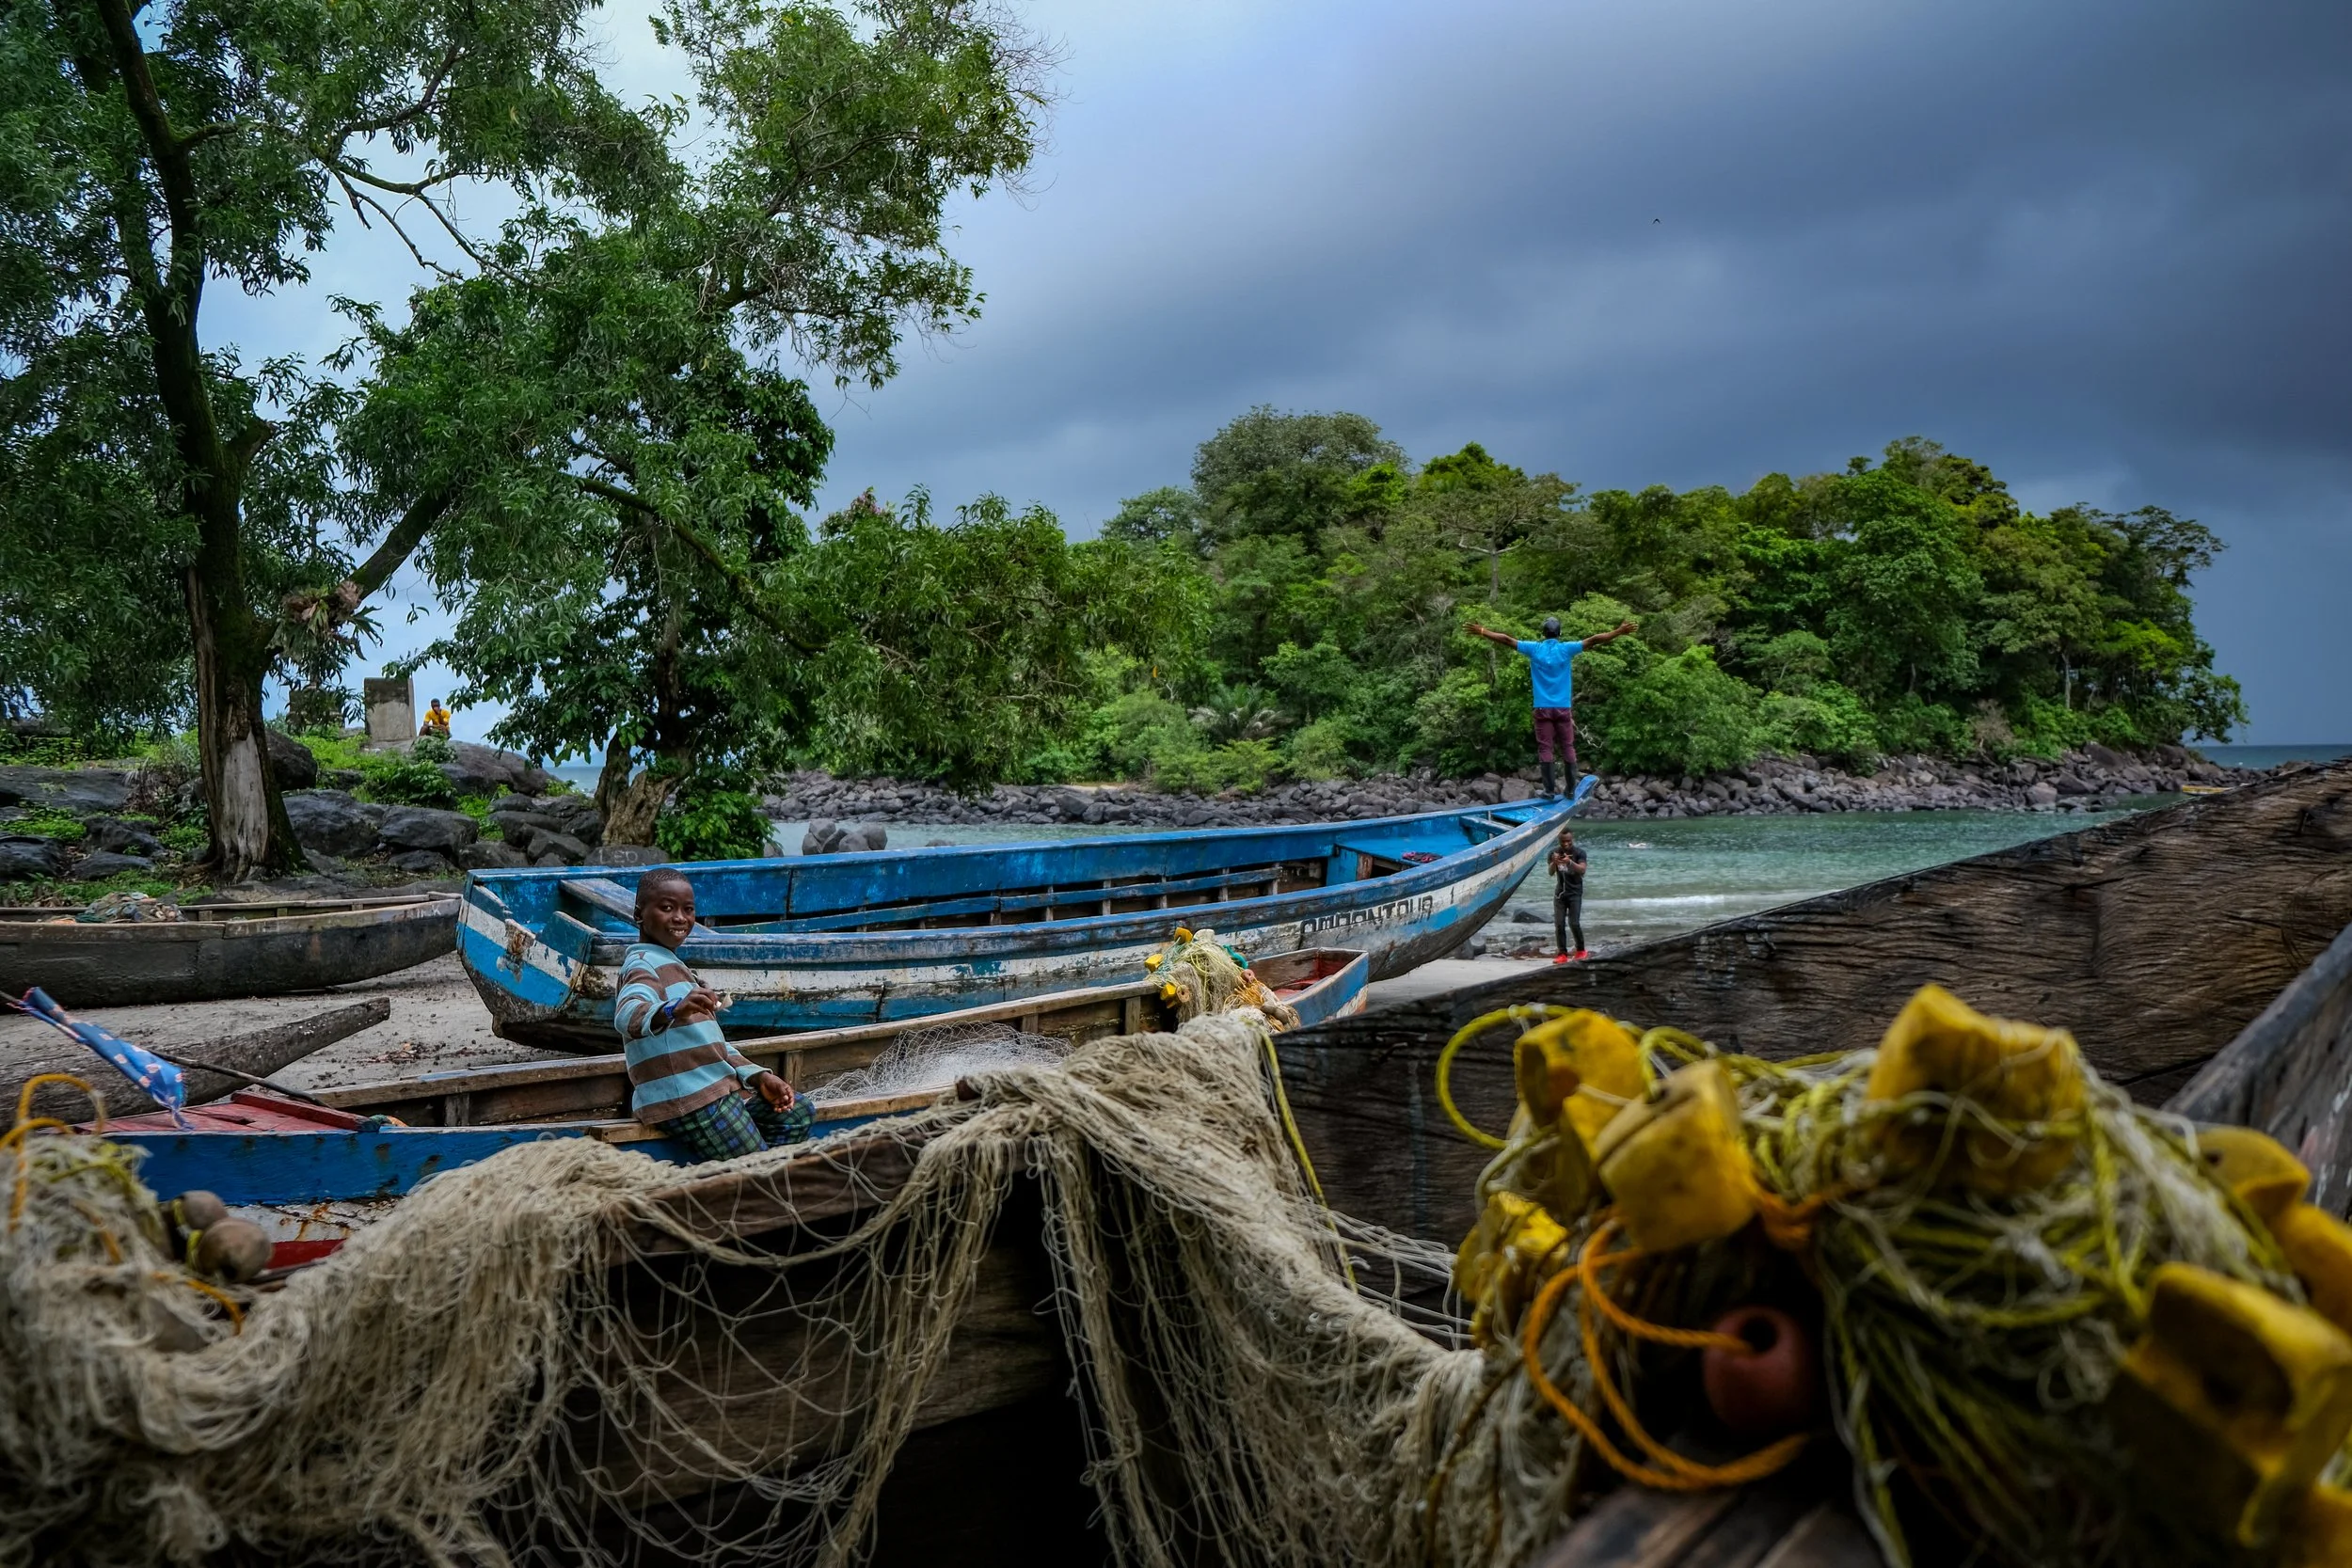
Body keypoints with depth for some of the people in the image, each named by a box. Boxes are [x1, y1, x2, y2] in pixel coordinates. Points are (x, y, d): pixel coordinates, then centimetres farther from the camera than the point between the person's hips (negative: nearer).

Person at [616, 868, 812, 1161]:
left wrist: (758, 1076, 11)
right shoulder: (644, 963, -10)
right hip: (686, 1098, -10)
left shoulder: (671, 964, 22)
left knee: (796, 1113, 15)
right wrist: (673, 1011, -54)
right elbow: (627, 1015, -34)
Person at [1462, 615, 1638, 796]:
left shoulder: (1534, 649, -2)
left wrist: (1481, 631, 6)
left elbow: (1507, 640, 0)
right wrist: (1620, 631, 2)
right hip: (1563, 707, 0)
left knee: (1545, 748, 1)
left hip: (1543, 708, 0)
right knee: (1568, 747, 6)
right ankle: (1571, 789, 6)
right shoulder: (1566, 649, -4)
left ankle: (1549, 789, -3)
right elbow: (1594, 639, -3)